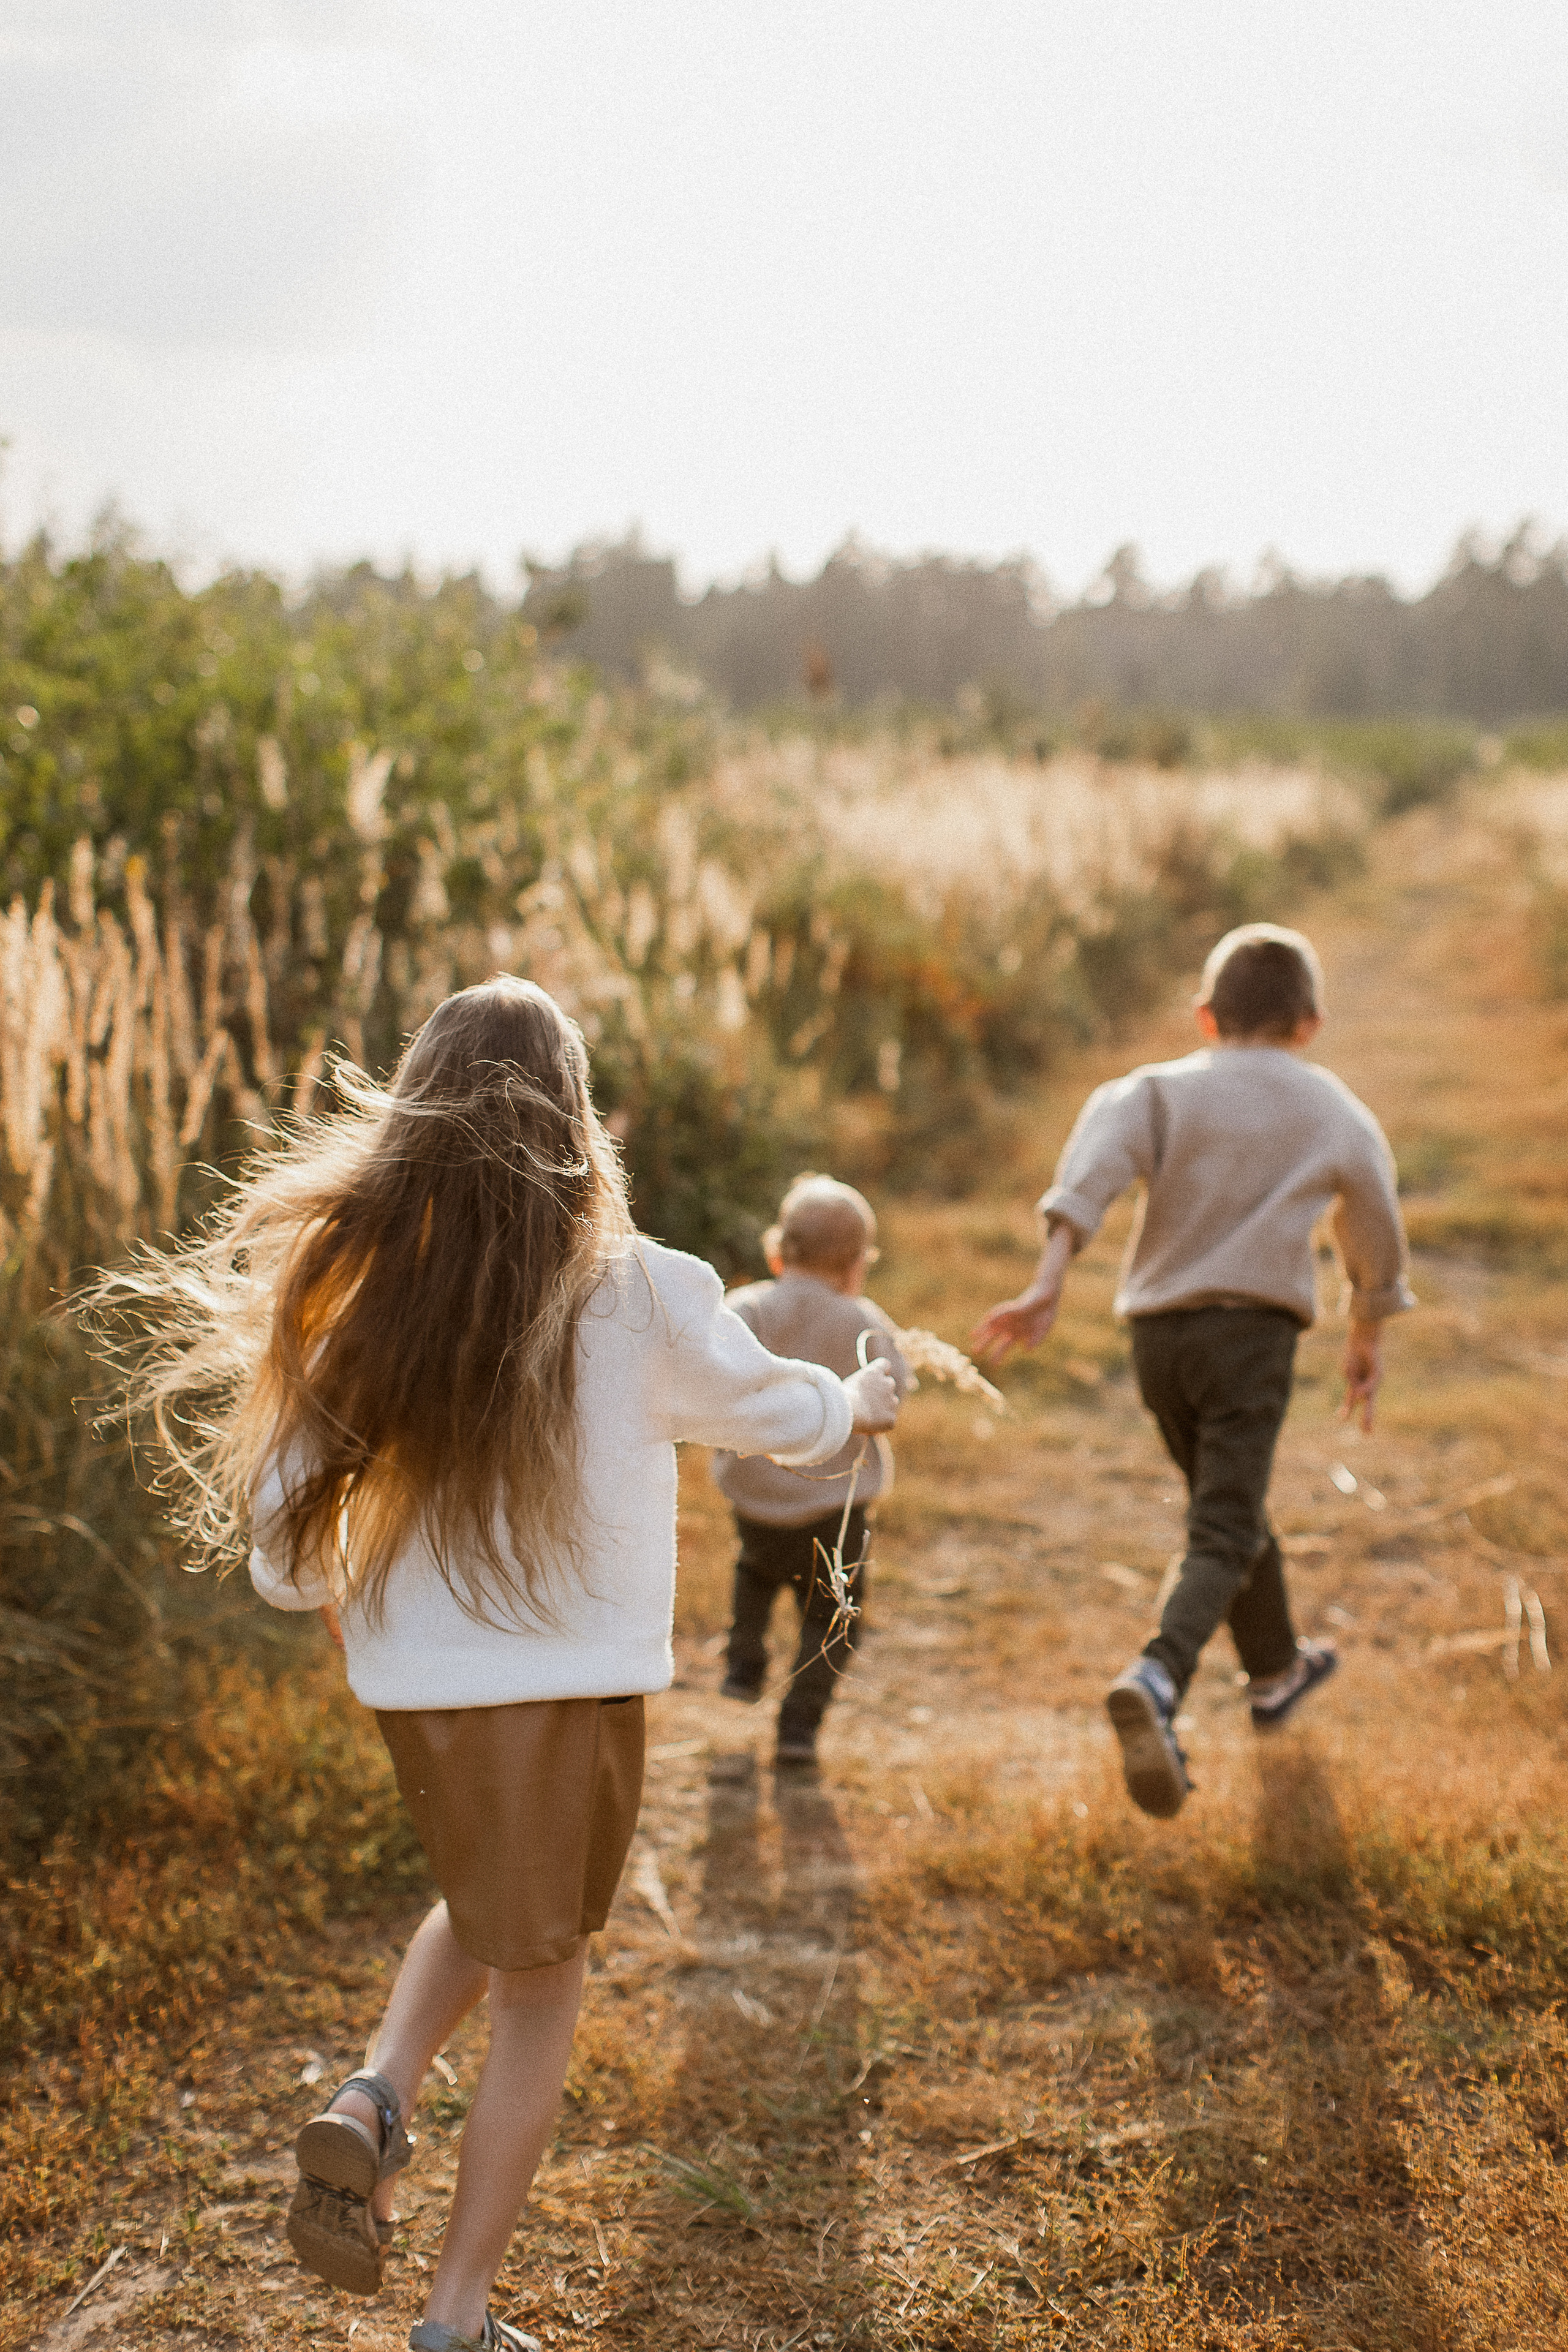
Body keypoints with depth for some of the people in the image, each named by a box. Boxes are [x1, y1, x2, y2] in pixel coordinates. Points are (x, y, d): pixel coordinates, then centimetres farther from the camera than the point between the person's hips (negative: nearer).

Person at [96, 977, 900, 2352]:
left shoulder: (357, 1297, -6)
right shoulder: (644, 1299, -13)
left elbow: (286, 1553, -2)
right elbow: (775, 1412, 6)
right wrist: (859, 1404, 28)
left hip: (409, 1683, 3)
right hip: (574, 1687, -3)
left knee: (489, 1911, 31)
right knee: (539, 1981, 15)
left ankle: (376, 2101, 6)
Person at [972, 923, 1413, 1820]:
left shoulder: (1162, 1089, 5)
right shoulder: (1336, 1111, 9)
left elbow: (1096, 1162, -16)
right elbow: (1377, 1237, 19)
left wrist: (1049, 1284, -24)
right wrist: (1368, 1339, 35)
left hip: (1159, 1332, 3)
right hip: (1254, 1327, -3)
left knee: (1233, 1507, 22)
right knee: (1223, 1534, -9)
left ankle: (1278, 1670, 41)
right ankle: (1157, 1680, -35)